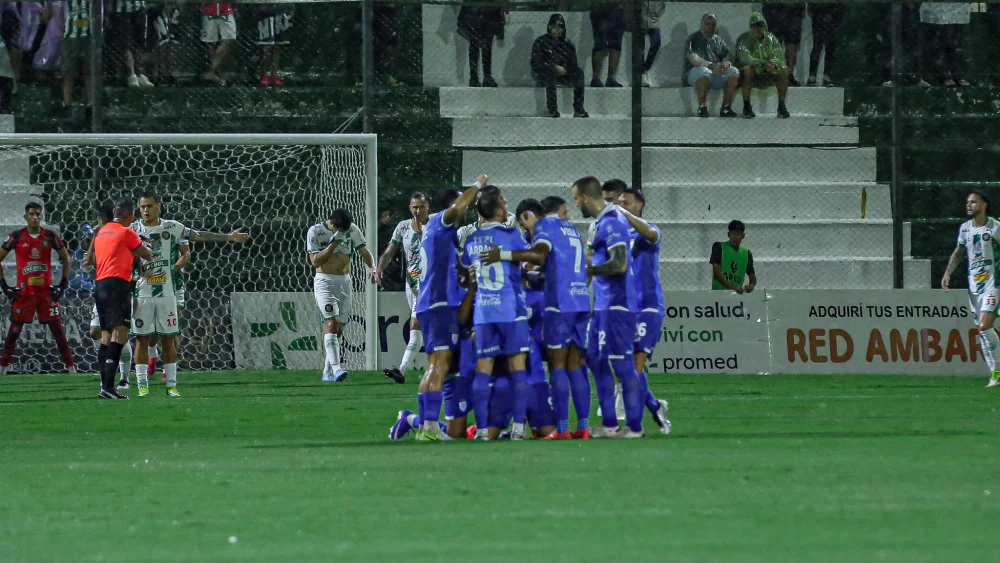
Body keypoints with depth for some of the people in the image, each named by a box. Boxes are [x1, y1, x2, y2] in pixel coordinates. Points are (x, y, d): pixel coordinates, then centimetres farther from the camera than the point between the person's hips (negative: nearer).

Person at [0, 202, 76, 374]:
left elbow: (66, 259, 11)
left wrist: (63, 284, 3)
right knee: (14, 330, 2)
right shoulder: (16, 237, -2)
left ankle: (71, 367, 4)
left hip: (46, 290, 1)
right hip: (23, 291, -1)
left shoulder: (51, 236, 2)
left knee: (57, 328, 1)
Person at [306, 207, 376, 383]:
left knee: (339, 327, 7)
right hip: (324, 281, -5)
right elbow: (315, 261, -13)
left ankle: (327, 372, 16)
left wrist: (372, 267, -18)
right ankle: (336, 368, -30)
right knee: (331, 323, -20)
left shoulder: (352, 229, 1)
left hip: (344, 281, 5)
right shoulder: (315, 232, -9)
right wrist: (334, 243, -20)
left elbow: (364, 251, 2)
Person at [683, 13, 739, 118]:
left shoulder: (719, 41, 20)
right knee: (703, 71, -39)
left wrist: (726, 64, -19)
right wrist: (712, 65, -29)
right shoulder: (693, 39, 3)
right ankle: (702, 109, -37)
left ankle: (726, 108, -23)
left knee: (734, 71, -21)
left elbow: (727, 59, 9)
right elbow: (693, 59, -14)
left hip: (717, 74, 5)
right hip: (694, 73, -5)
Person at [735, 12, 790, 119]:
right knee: (748, 69, -36)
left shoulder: (771, 38, 6)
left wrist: (773, 64, -29)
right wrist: (763, 63, -35)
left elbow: (779, 57, -4)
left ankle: (781, 106, -15)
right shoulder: (743, 39, -5)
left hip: (768, 75, 3)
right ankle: (746, 106, -29)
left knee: (784, 70, -21)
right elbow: (745, 58, -21)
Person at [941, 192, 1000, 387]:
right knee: (981, 329, 4)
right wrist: (948, 272, 11)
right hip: (974, 284, 6)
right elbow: (959, 252, 23)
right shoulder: (965, 228, 10)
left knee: (984, 327, -18)